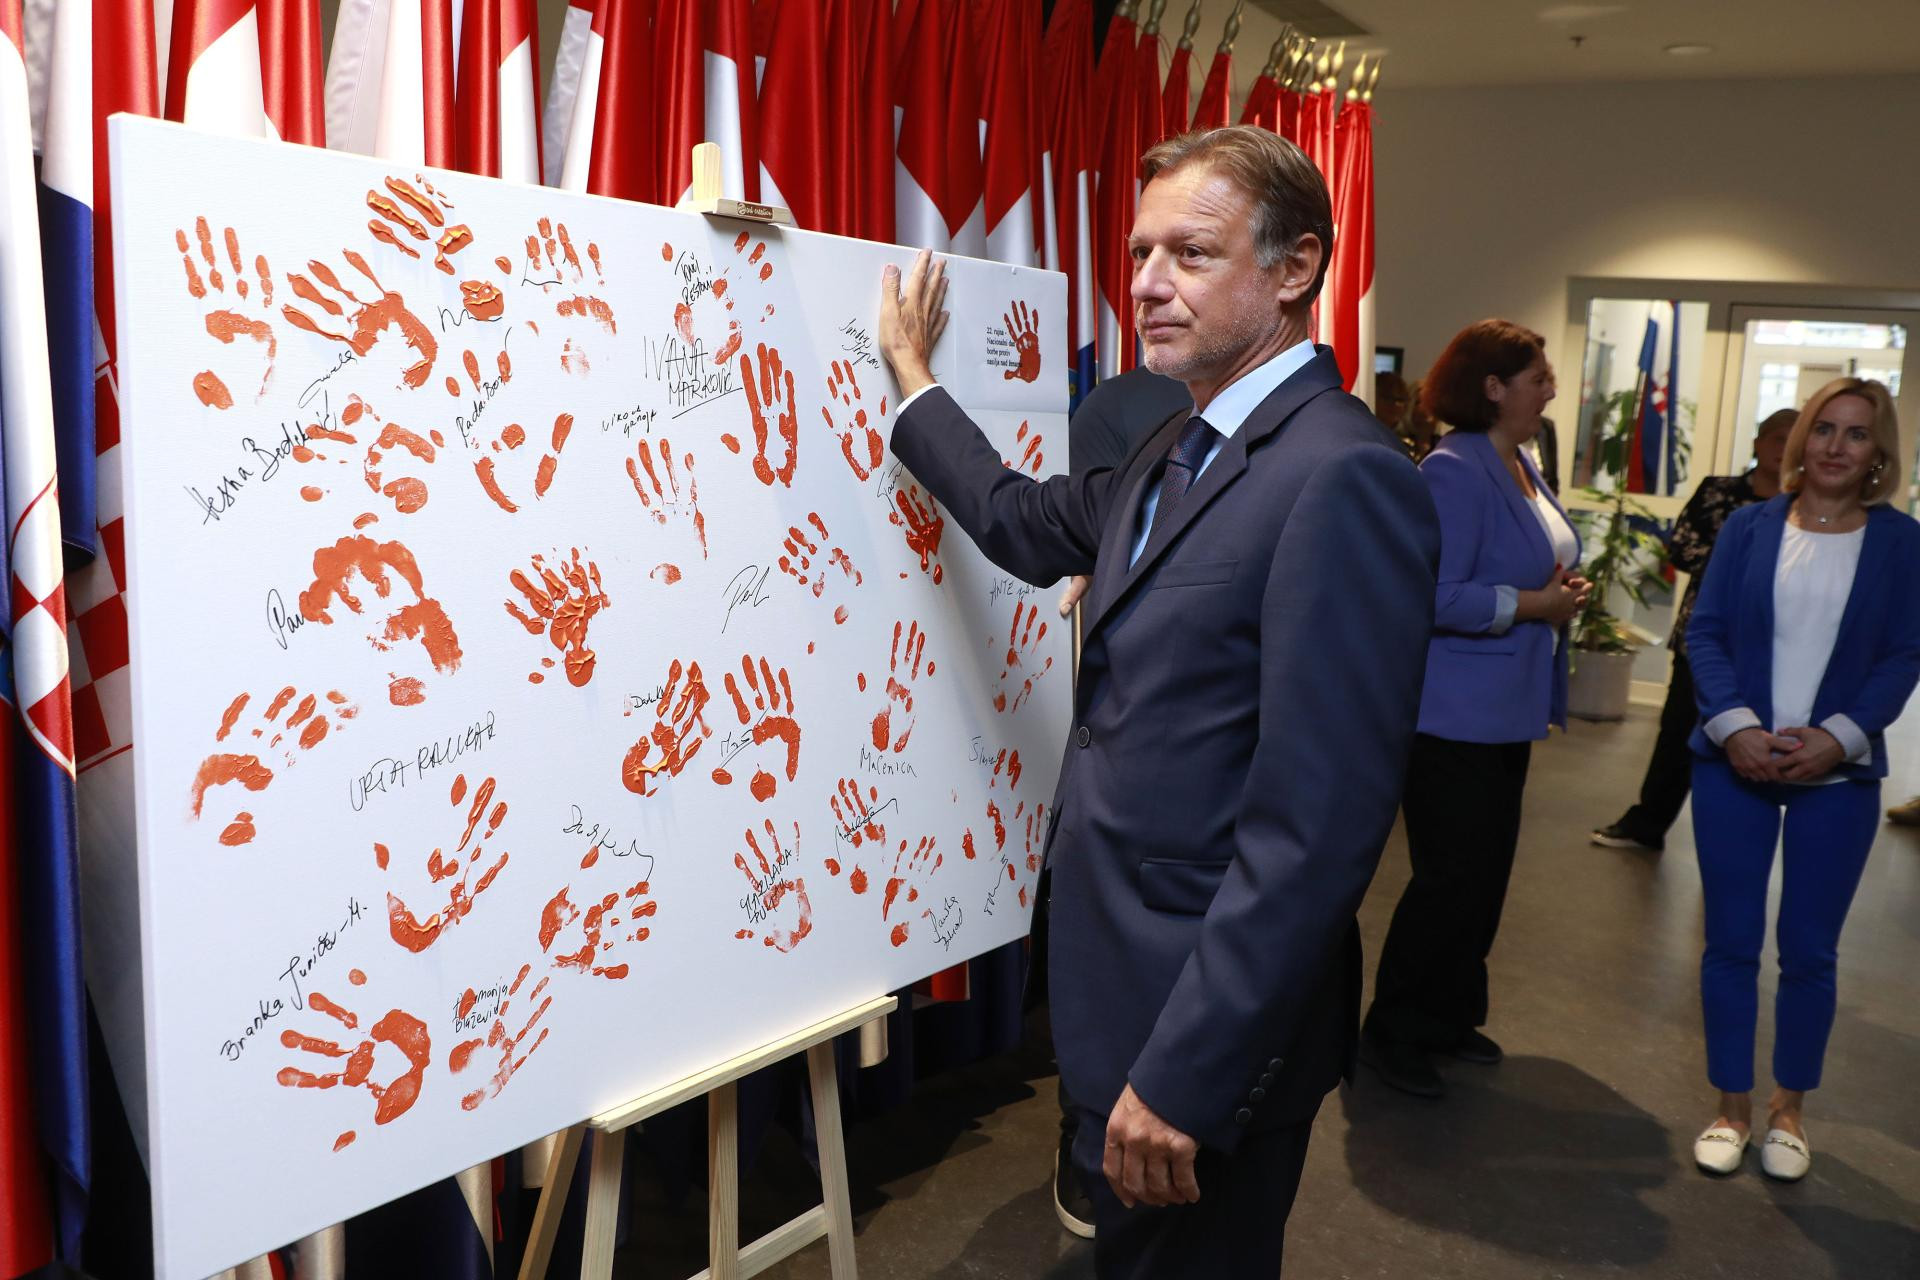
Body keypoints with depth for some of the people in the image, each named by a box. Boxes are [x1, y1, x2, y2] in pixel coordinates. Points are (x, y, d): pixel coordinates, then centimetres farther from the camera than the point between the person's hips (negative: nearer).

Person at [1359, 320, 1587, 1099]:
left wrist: (1561, 593, 2)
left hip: (1505, 711, 10)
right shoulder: (1454, 471, -18)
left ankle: (1450, 1017, 32)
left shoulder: (1521, 465, 11)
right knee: (1451, 876, -2)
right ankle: (1391, 1033, 14)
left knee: (1486, 873, 16)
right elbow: (1434, 597, -25)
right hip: (1453, 713, -10)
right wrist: (1533, 605, -20)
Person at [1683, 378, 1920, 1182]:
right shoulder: (1748, 527, 1)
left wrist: (1838, 739, -16)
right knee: (1731, 942, 6)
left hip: (1839, 775, 0)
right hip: (1734, 763, 0)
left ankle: (1789, 1109, 27)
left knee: (1809, 950, 8)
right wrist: (1735, 727, -16)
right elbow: (1705, 632, -2)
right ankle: (1732, 1107, 21)